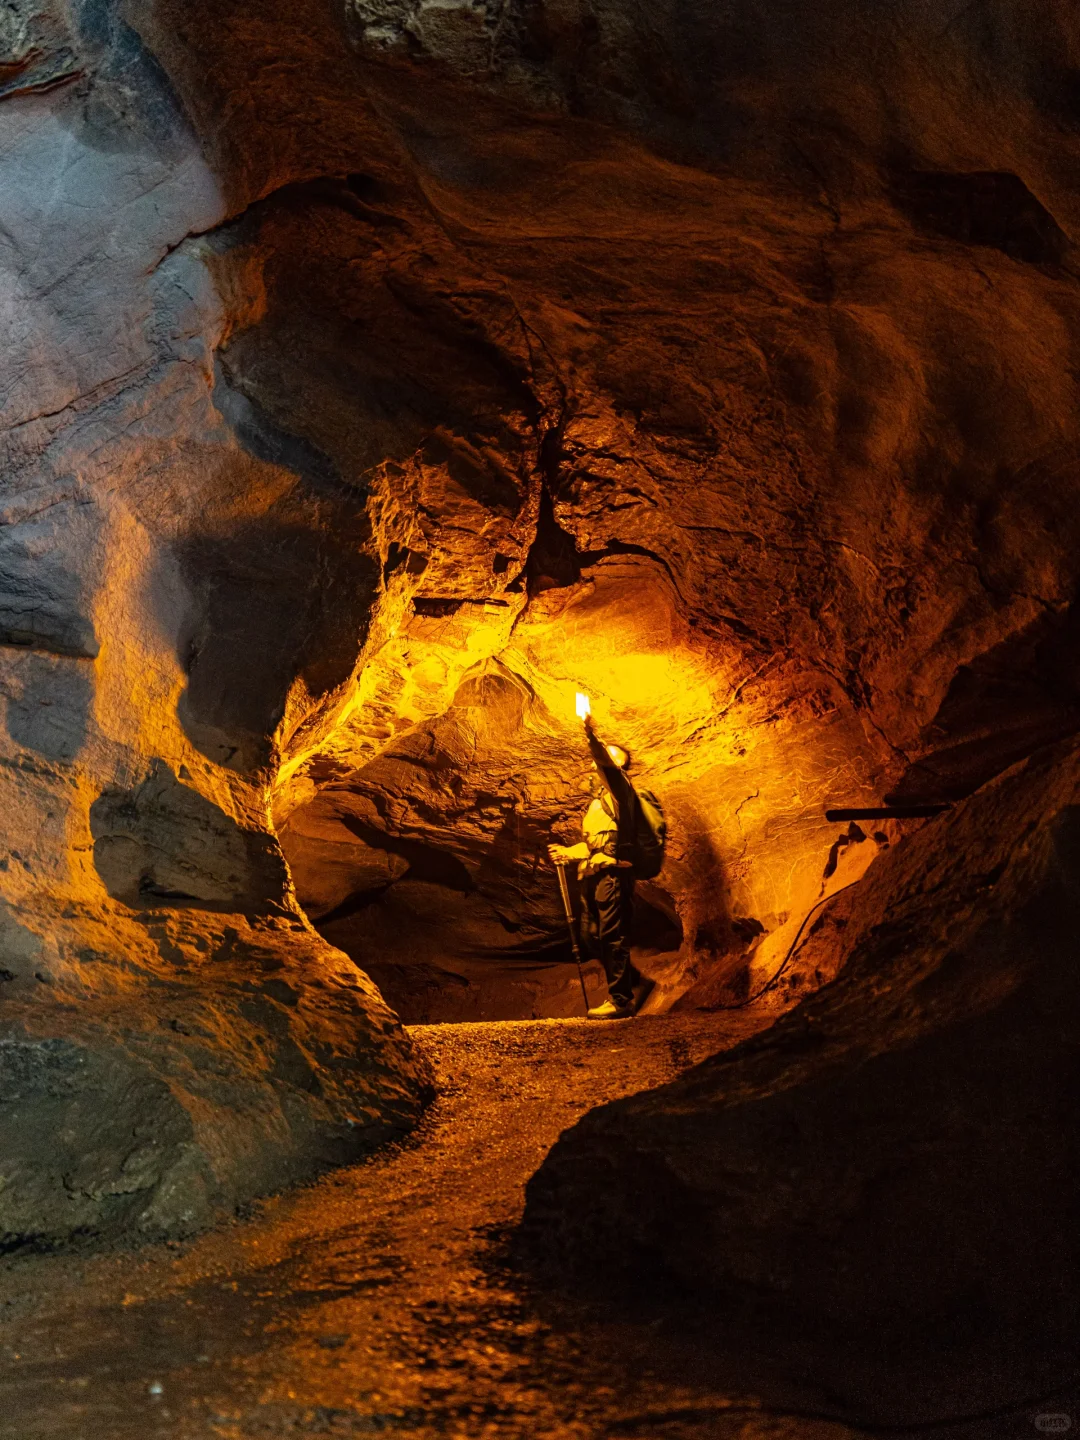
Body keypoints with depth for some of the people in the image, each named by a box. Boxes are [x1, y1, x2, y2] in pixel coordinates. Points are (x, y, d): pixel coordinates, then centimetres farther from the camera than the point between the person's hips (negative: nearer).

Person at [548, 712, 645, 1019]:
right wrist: (567, 853, 21)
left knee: (613, 935, -9)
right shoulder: (596, 803, 27)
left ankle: (620, 999, -5)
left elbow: (608, 765, -21)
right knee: (594, 935, 10)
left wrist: (592, 738, -32)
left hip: (613, 873, -9)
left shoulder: (618, 789, 1)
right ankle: (630, 977, 25)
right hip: (593, 876, 9)